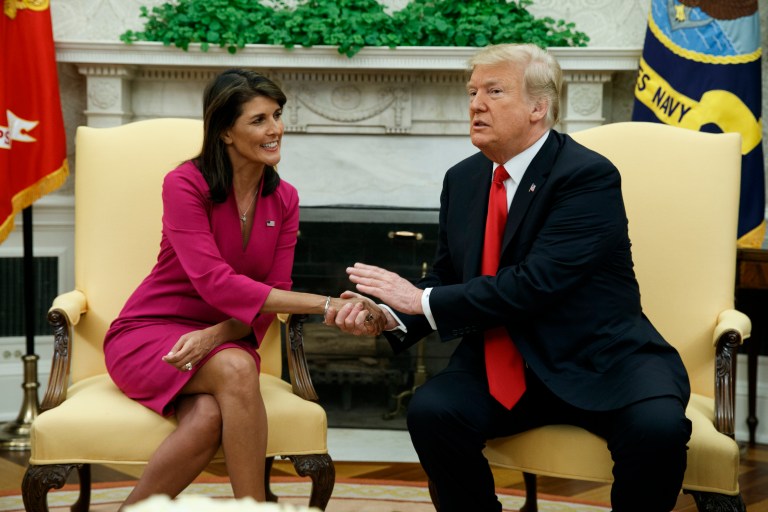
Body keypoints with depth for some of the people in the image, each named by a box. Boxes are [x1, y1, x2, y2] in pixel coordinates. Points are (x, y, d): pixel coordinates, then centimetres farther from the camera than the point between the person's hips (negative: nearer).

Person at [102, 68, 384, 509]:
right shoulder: (184, 184, -13)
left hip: (225, 339, 4)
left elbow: (274, 291, -1)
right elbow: (215, 283, -25)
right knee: (235, 368, -36)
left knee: (210, 416, -32)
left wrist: (217, 334, -24)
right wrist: (327, 304, -31)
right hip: (149, 334, -4)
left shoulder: (284, 200, 4)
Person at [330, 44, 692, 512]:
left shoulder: (590, 175, -14)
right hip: (501, 364, 5)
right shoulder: (462, 179, 7)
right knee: (431, 411, -23)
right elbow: (447, 279, 14)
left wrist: (423, 300, -19)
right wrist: (390, 315, -7)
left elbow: (536, 284, -24)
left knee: (657, 426, -32)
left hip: (600, 360, -4)